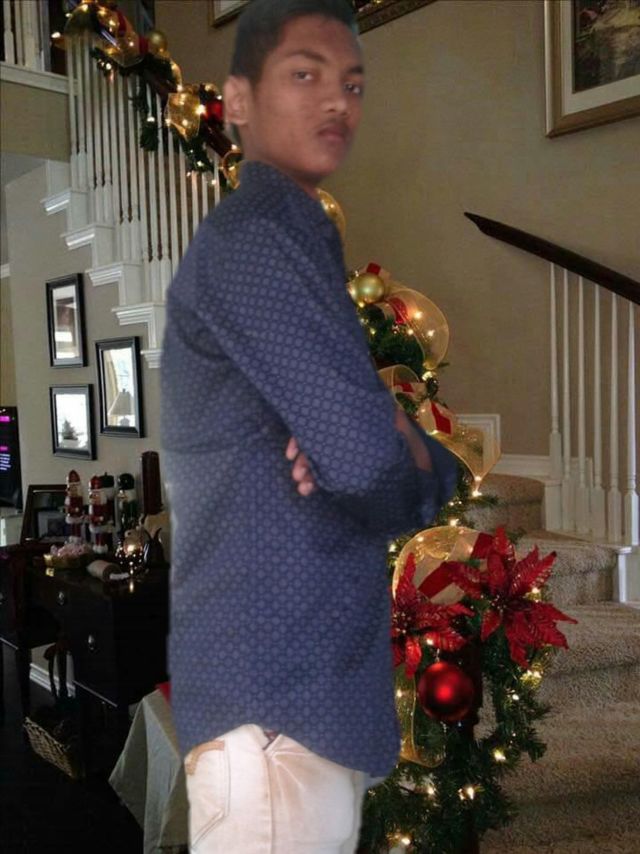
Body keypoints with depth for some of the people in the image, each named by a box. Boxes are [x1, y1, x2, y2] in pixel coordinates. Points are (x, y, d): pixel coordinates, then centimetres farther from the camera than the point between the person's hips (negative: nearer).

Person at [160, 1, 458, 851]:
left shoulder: (299, 245, 19)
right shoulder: (251, 240, -12)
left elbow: (424, 475, 14)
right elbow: (366, 452, -24)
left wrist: (414, 460, -10)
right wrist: (404, 443, 0)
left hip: (321, 684, 9)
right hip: (272, 690, -9)